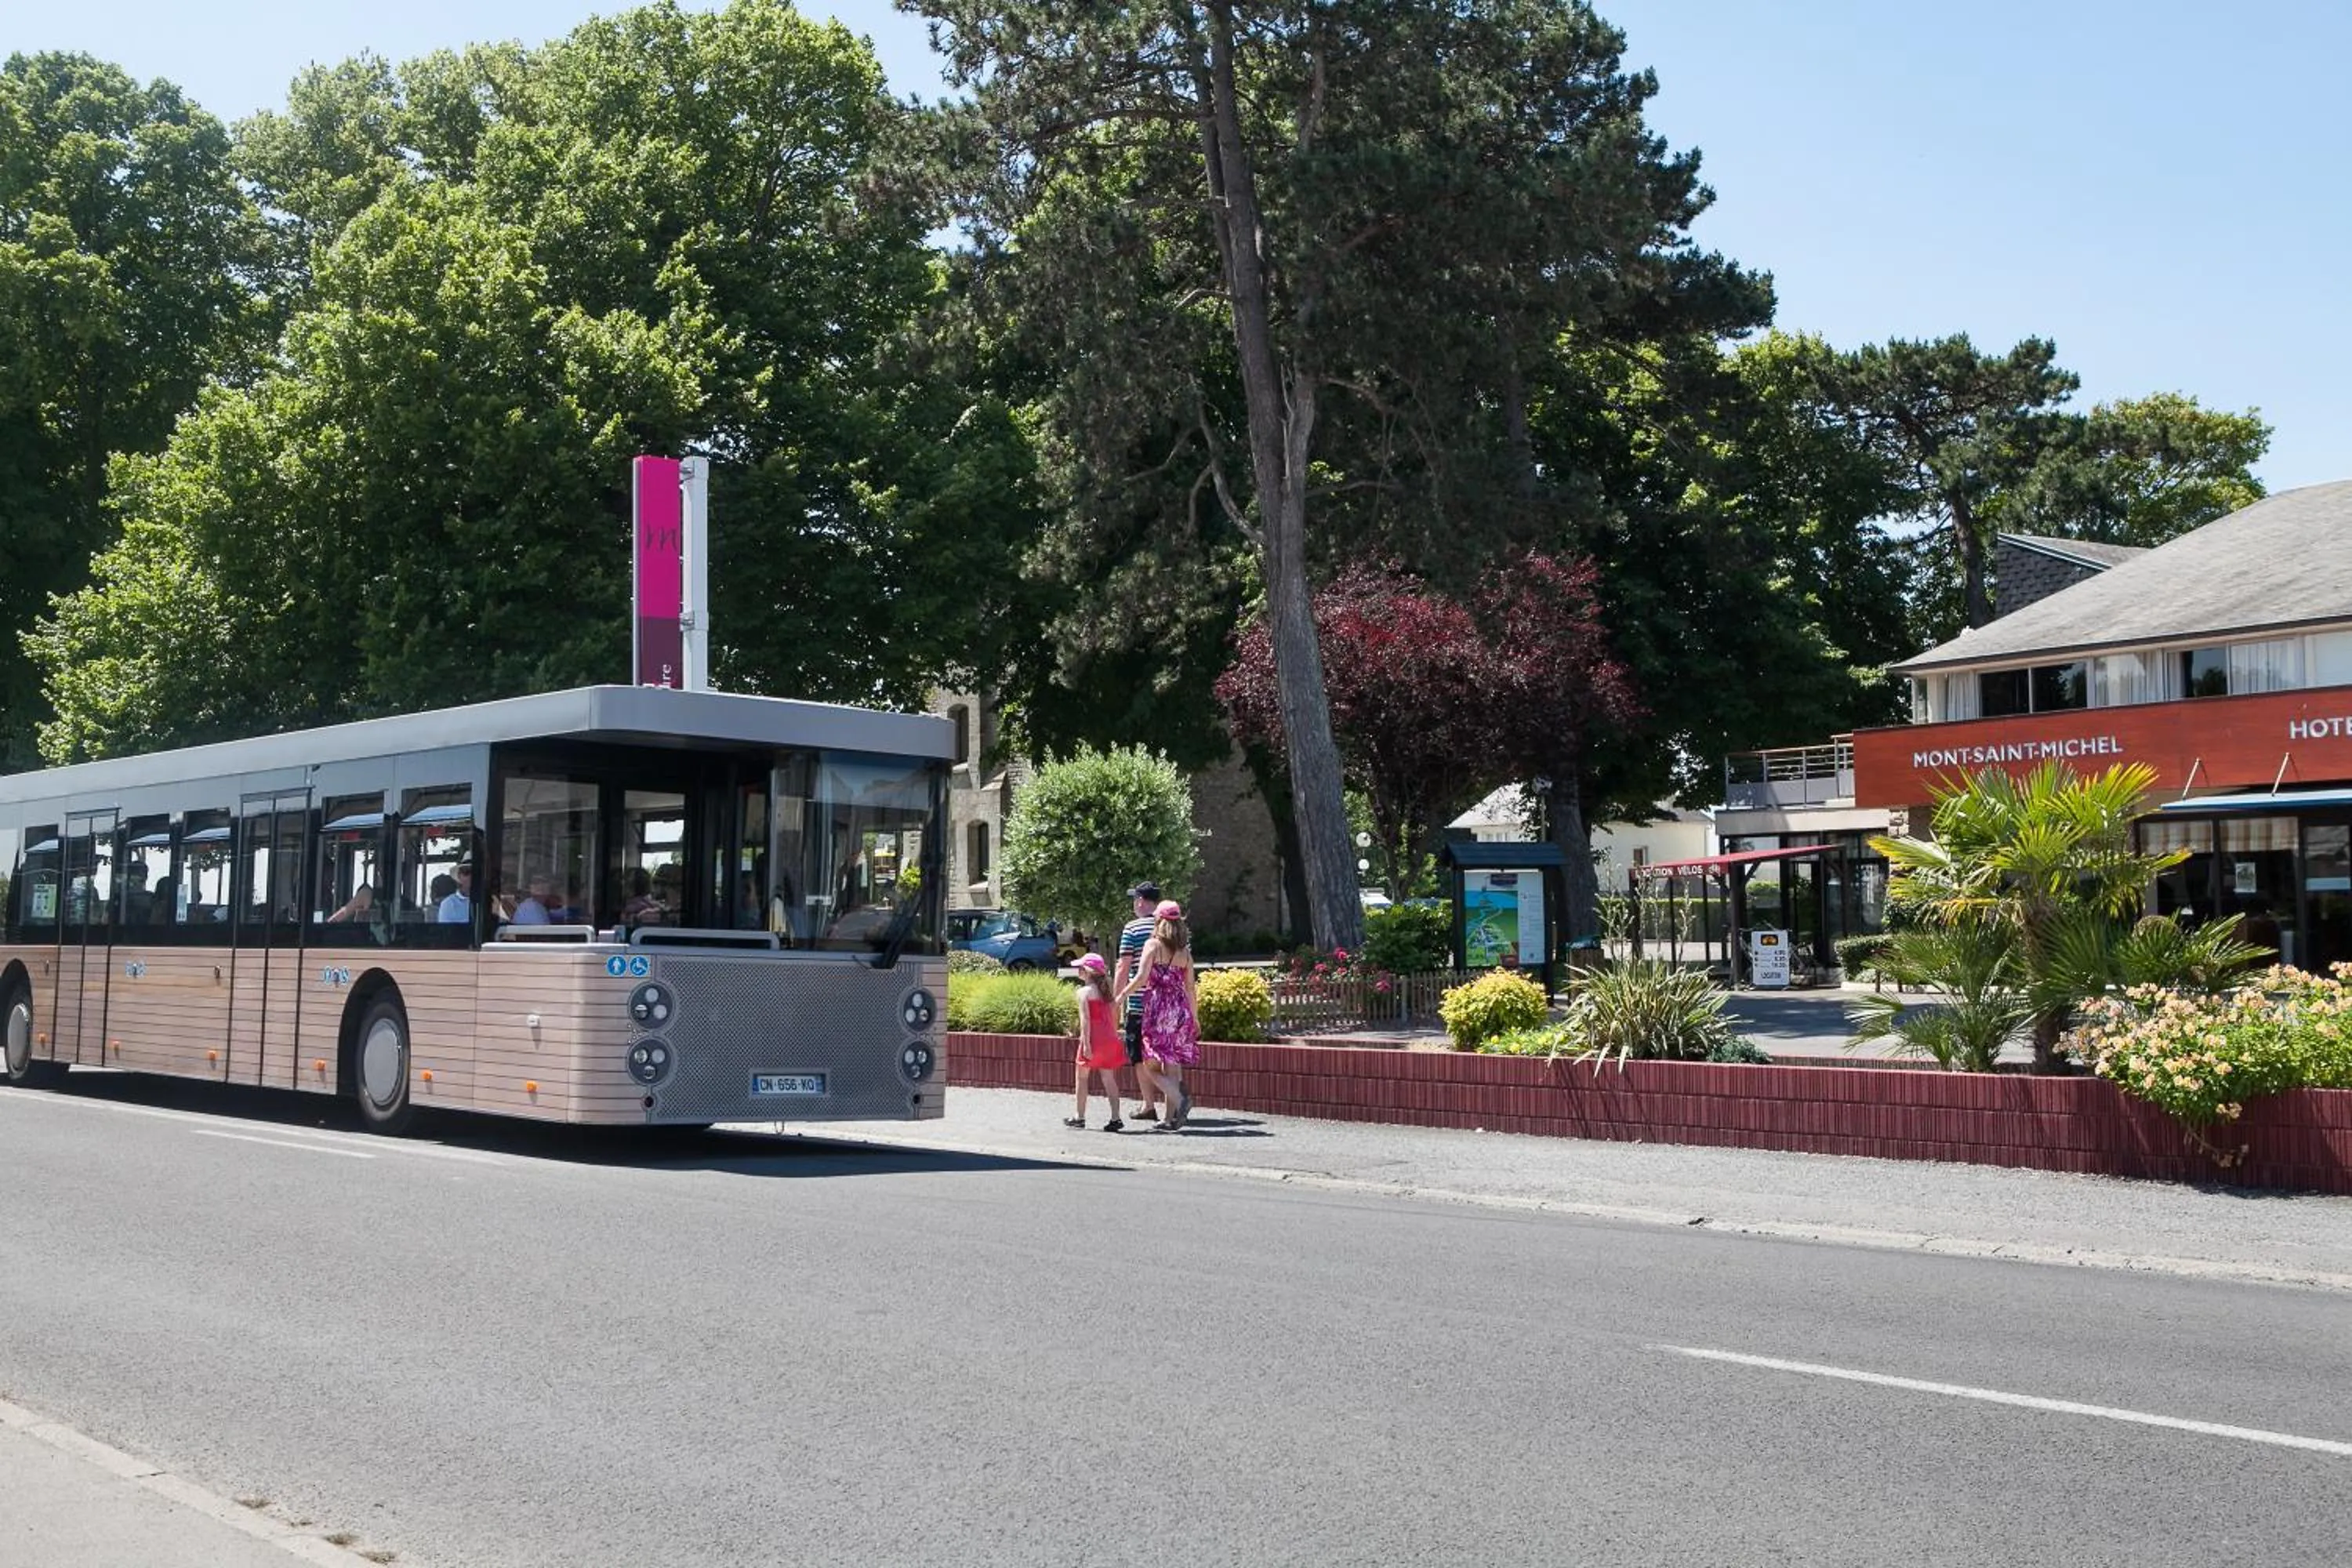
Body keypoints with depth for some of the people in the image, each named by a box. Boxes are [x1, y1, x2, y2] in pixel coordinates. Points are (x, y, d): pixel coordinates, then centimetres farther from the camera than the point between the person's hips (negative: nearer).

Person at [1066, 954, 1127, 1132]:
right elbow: (1113, 1016, 12)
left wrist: (1086, 1043, -18)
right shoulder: (1105, 990, 11)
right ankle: (1115, 1118, -2)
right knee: (1109, 1079, 5)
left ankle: (1079, 1117, 16)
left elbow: (1085, 1019, -15)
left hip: (1092, 1038, -6)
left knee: (1082, 1077, 9)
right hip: (1110, 1038, 6)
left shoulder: (1084, 992, -9)